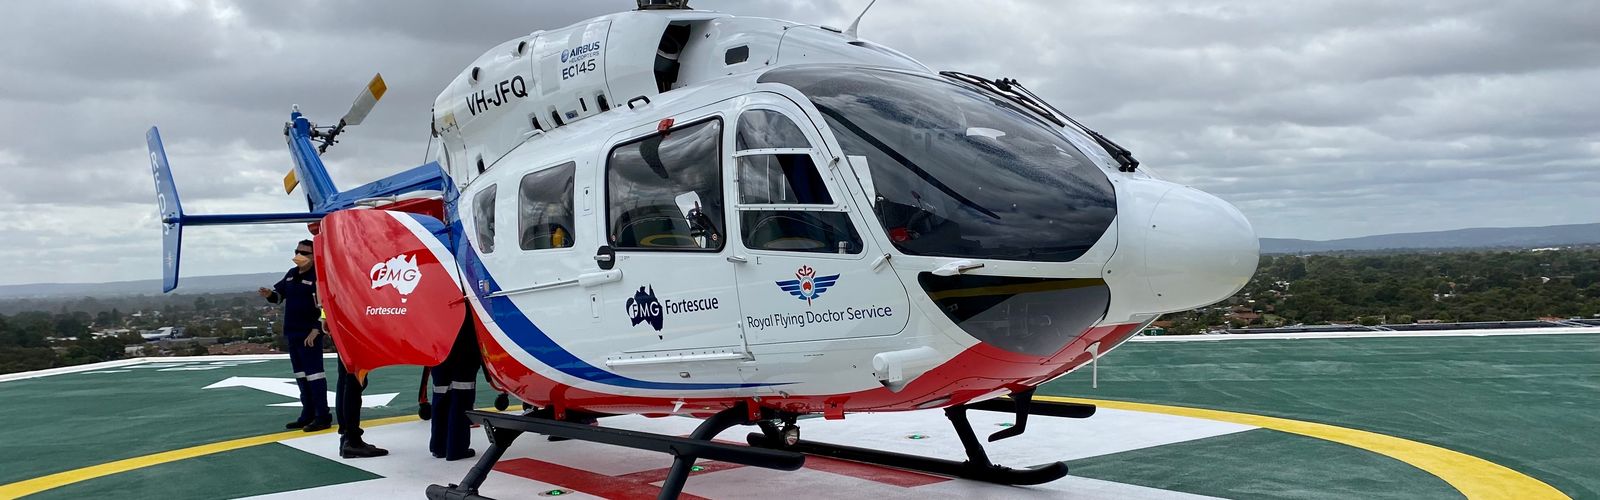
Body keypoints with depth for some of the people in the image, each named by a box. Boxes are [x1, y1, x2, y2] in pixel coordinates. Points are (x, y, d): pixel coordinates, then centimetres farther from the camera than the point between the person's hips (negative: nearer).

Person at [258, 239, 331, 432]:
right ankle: (308, 415, 22)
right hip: (291, 333, 9)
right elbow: (280, 294, 27)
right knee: (301, 374, 14)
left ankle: (323, 417, -6)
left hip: (309, 334, -9)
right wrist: (270, 294, 3)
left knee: (313, 372, -9)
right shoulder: (291, 274, 14)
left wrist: (316, 329, -22)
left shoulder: (318, 276, -12)